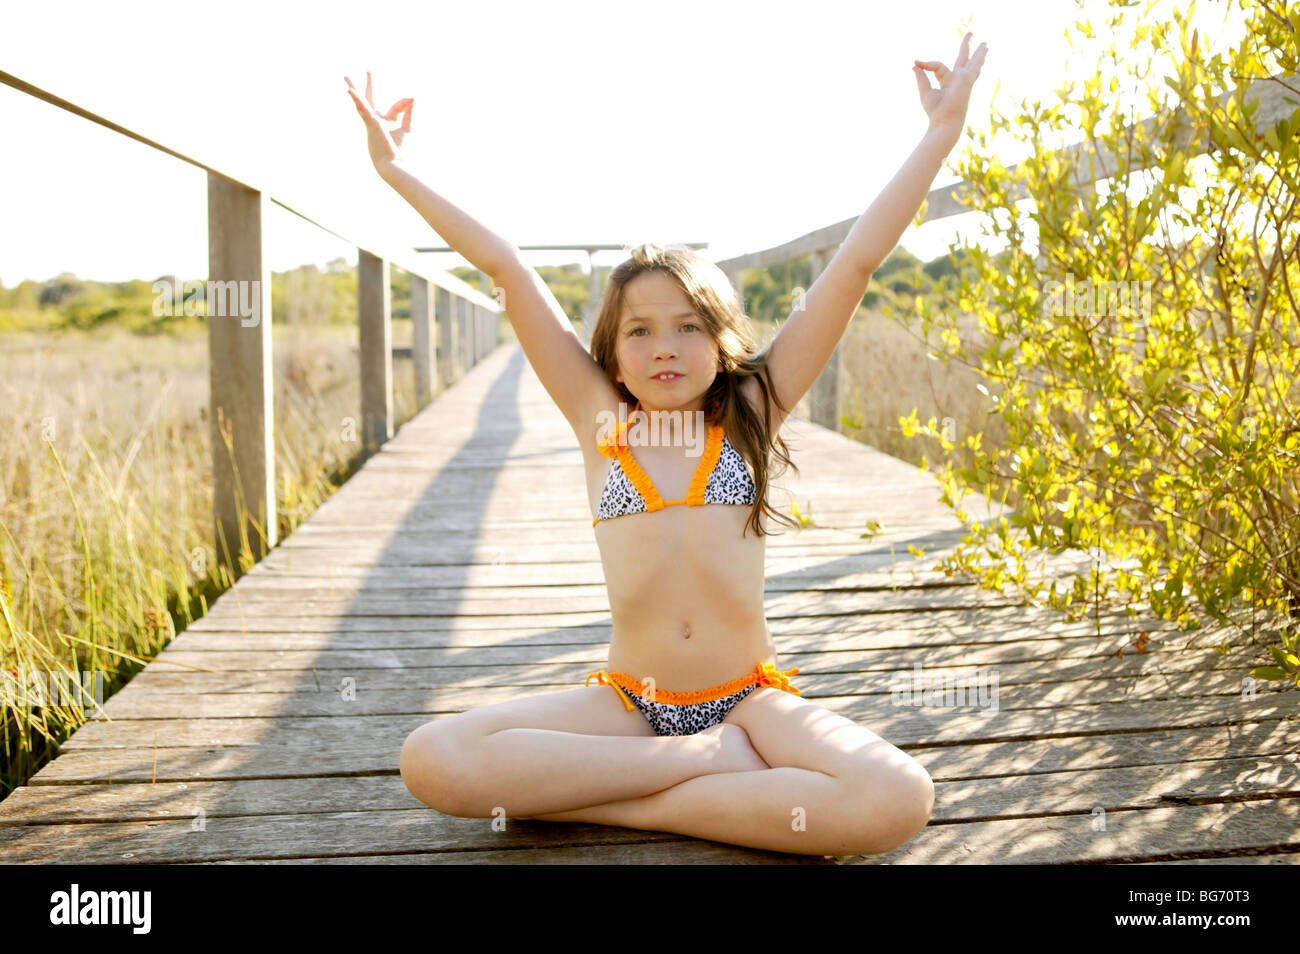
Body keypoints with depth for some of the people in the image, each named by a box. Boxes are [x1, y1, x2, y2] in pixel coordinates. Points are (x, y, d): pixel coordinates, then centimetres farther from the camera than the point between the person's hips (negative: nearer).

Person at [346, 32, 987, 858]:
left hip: (750, 696, 0)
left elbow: (858, 263, 2)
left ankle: (625, 804, -17)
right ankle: (704, 761, -17)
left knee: (899, 801, -30)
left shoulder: (753, 411, 4)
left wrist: (940, 135, 2)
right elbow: (507, 271, 5)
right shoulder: (599, 419, 5)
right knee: (433, 763, -24)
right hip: (627, 697, 1)